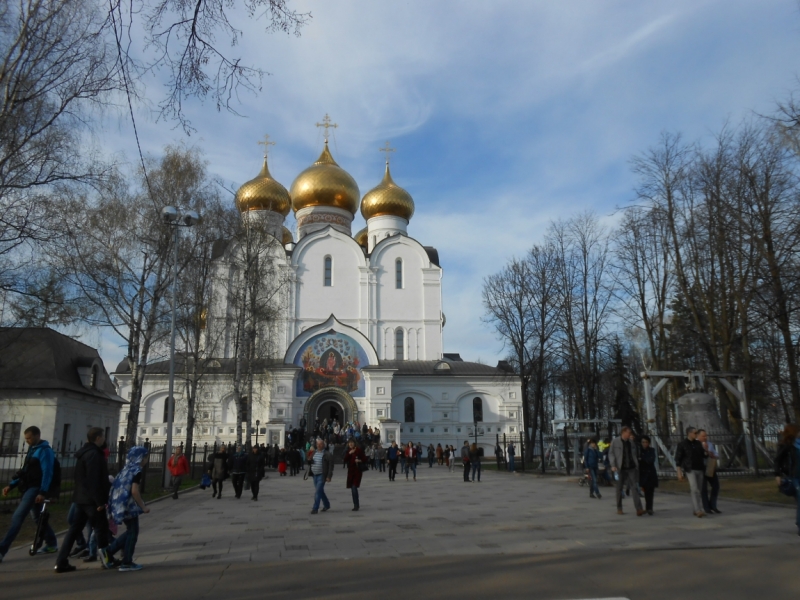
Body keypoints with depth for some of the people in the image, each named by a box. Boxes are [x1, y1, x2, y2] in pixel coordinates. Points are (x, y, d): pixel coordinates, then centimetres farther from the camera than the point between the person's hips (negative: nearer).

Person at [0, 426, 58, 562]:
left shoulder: (45, 451, -12)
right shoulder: (32, 450, 16)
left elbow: (47, 473, -18)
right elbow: (24, 471, 20)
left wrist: (43, 492, -24)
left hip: (35, 489, -9)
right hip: (28, 488, 10)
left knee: (17, 517, -14)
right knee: (37, 517, 16)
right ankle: (52, 544, 26)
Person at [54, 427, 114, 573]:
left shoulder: (85, 453, 15)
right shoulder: (93, 454, -18)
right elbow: (93, 480, -23)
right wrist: (100, 501, -21)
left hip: (82, 498, 9)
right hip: (91, 499, -9)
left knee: (75, 528, 10)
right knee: (101, 528, 3)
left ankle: (61, 562, 9)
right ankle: (106, 560, 12)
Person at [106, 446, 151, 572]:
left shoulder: (126, 468, 11)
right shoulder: (137, 471, -15)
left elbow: (118, 487, 14)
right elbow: (134, 491, -22)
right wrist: (143, 507, -14)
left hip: (120, 504, 9)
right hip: (129, 506, -9)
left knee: (130, 531, 20)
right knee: (132, 533, 3)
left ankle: (108, 551, 17)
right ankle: (126, 563, 9)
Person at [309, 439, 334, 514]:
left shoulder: (327, 454, -9)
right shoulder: (314, 452, 10)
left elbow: (331, 466, -11)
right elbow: (310, 461, 22)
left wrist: (329, 477, -16)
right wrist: (310, 461, -4)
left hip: (322, 475, -7)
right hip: (315, 475, 7)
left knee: (318, 492, -10)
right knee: (320, 491, 17)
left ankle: (315, 508, -4)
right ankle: (327, 505, 33)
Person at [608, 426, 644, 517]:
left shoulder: (630, 442, 10)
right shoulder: (615, 441, -2)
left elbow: (634, 455, 16)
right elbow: (611, 454, -3)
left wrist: (637, 466, 12)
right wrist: (613, 465, -14)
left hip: (631, 468, 3)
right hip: (620, 468, -3)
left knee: (635, 487, -10)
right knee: (619, 488, 6)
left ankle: (638, 509, -14)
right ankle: (619, 509, 18)